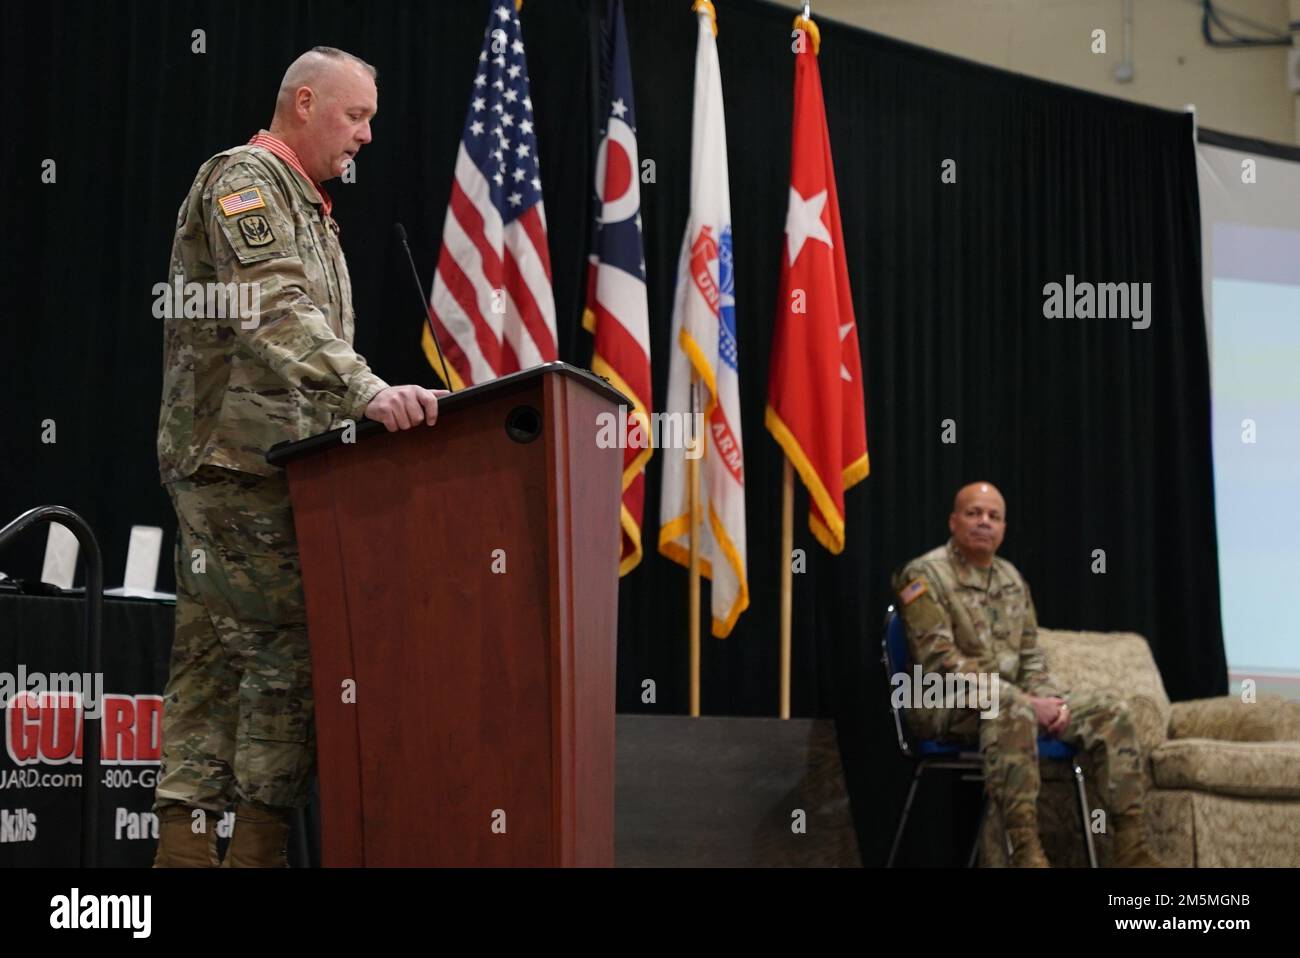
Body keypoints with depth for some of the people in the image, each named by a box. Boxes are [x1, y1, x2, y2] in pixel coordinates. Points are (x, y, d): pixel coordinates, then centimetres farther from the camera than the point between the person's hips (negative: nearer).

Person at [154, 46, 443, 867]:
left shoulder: (308, 207, 24)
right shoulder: (246, 178, -7)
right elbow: (275, 314, -23)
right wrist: (368, 394, -35)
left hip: (277, 462, 10)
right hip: (240, 461, -10)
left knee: (213, 660, 6)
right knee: (289, 654, -12)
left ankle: (187, 841, 7)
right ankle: (258, 846, -10)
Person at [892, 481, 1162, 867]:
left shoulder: (1012, 579, 14)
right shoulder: (924, 575, -9)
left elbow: (1030, 661, 17)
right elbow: (941, 663, -19)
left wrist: (1054, 701, -7)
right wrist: (1027, 701, -23)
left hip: (1010, 702, 8)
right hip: (944, 707, -7)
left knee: (1108, 712, -9)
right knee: (1013, 708, -39)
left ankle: (1132, 846, -13)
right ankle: (1026, 850, -43)